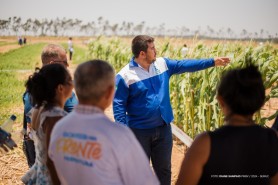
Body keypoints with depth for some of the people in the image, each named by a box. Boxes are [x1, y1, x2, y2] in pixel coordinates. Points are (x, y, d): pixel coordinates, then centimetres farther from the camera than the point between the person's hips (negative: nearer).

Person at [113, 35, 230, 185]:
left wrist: (213, 62, 8)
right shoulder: (125, 75, -13)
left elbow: (184, 65, 10)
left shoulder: (162, 64, 2)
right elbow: (118, 105, -12)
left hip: (163, 129, 5)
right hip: (139, 131, -5)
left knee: (164, 170, 16)